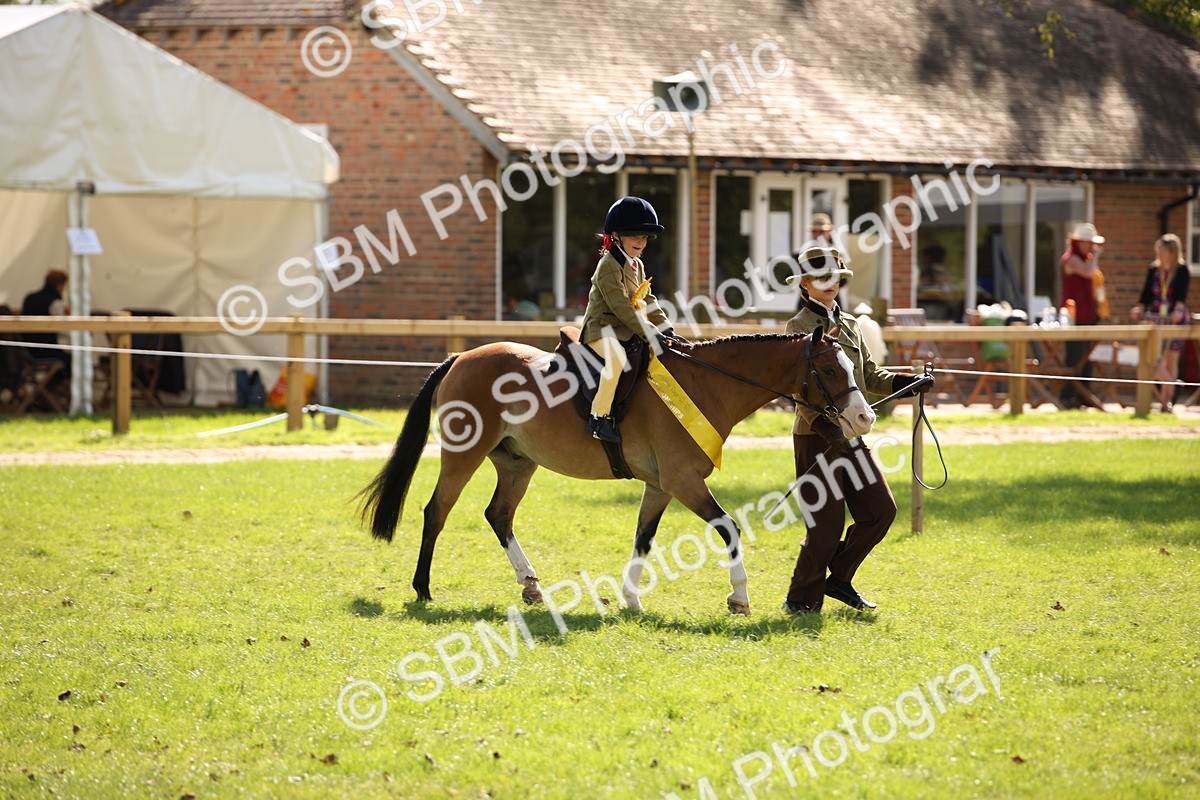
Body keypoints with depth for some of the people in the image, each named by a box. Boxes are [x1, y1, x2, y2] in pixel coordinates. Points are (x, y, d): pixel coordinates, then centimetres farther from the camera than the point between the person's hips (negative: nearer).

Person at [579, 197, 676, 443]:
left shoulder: (637, 265, 16)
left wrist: (666, 329, 5)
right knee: (616, 358, -38)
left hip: (627, 330, 10)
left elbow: (648, 302, 18)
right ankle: (599, 417, -37)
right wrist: (649, 333, -24)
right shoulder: (608, 266, -15)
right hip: (602, 327, -10)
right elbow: (621, 306, -21)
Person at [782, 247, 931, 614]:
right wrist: (823, 424, -30)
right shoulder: (800, 327, -6)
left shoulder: (849, 325, 16)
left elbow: (870, 376, 17)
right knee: (827, 523, -6)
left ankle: (838, 578, 17)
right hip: (816, 435, -7)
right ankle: (802, 598, 7)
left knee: (881, 510, 3)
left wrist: (907, 384, 0)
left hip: (851, 435, 7)